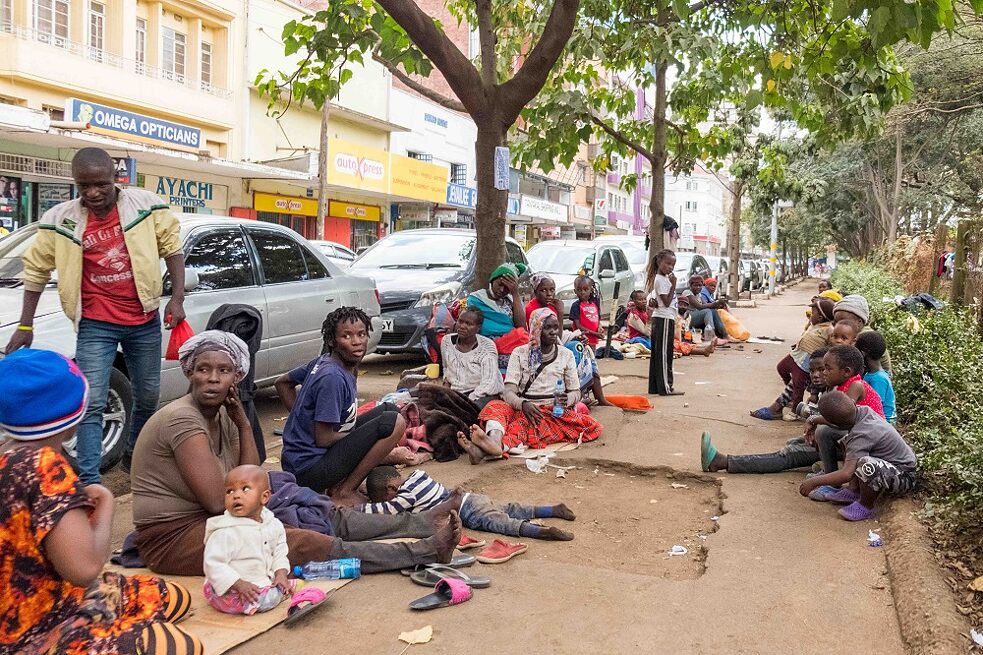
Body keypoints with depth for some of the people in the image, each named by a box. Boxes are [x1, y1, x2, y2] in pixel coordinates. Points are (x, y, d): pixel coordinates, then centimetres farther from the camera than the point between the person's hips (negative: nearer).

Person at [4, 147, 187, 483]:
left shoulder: (147, 205, -7)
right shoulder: (60, 219, -5)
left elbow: (172, 248, 1)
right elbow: (36, 269, 4)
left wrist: (177, 298, -7)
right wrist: (25, 326, 4)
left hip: (145, 322, 2)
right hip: (96, 326, -1)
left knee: (148, 397, 15)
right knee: (91, 403, -6)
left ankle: (134, 456, 38)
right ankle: (89, 481, 0)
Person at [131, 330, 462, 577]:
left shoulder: (223, 417, 5)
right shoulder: (181, 418, -21)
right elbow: (218, 501, -25)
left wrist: (243, 425, -4)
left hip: (205, 520, 9)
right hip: (173, 537, -8)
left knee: (328, 518, 0)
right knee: (301, 544, -20)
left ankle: (423, 523, 5)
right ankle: (425, 550, -20)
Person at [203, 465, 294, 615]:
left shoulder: (274, 524, 0)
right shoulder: (224, 532, -21)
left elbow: (279, 552, 12)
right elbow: (213, 564, -22)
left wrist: (281, 573, -5)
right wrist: (239, 585, -27)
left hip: (265, 580, 7)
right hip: (230, 590, -7)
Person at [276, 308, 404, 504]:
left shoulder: (323, 362, 6)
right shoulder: (332, 377, -22)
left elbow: (282, 382, 20)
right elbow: (324, 439, -21)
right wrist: (366, 437, -6)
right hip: (309, 469, -10)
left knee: (390, 409, 12)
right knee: (393, 422, -20)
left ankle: (339, 484, 7)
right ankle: (344, 493, -10)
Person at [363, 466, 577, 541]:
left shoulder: (406, 496, -9)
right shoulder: (416, 475, 15)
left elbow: (386, 509, -9)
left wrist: (360, 508, 0)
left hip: (469, 511, -9)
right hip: (470, 498, 9)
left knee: (499, 522, -23)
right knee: (510, 510, 10)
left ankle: (543, 531, -40)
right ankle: (553, 509, 8)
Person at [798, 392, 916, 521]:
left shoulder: (861, 435, -30)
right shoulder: (864, 410, -7)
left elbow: (847, 474, -35)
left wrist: (814, 482, -26)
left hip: (904, 477, -9)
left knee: (866, 465, -37)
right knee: (847, 442, 11)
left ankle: (866, 507, -10)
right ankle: (853, 491, 8)